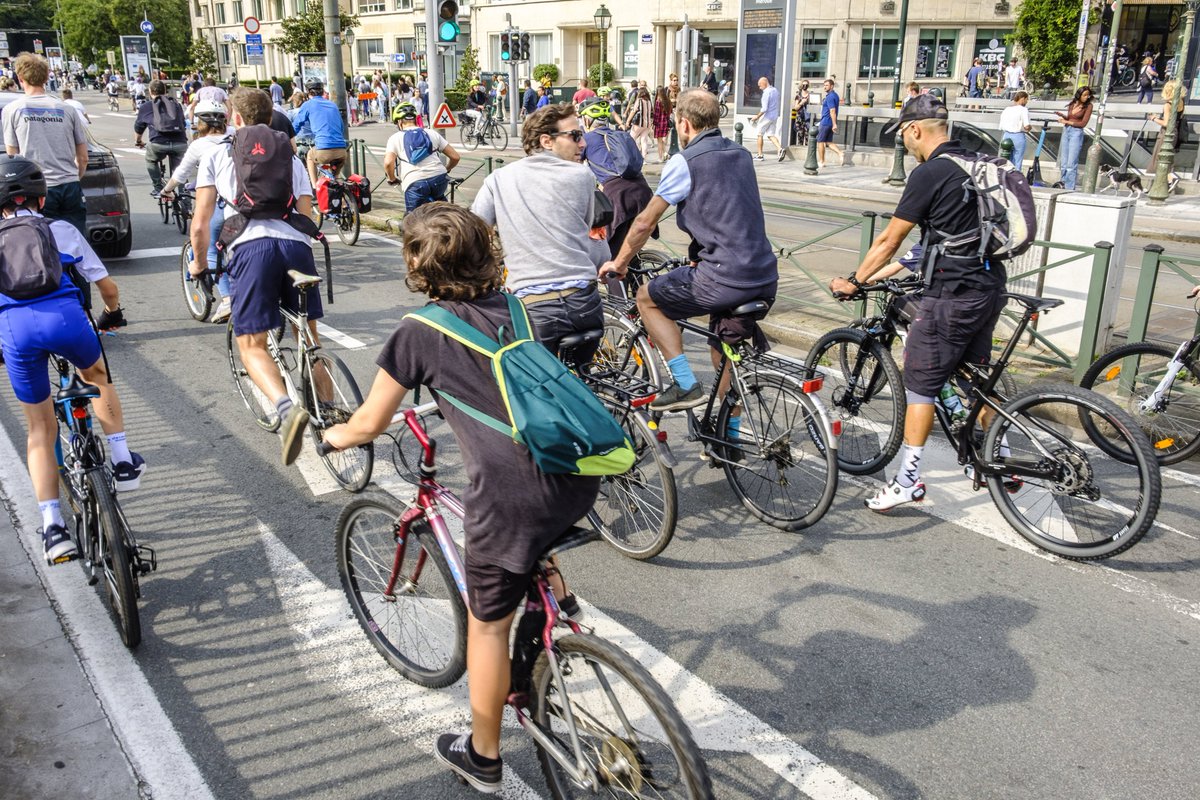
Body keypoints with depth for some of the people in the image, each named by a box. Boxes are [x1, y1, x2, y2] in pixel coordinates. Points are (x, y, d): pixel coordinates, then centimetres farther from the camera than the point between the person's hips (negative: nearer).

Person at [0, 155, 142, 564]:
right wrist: (113, 313, 44)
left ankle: (53, 527, 9)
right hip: (65, 316, 0)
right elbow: (108, 288, 23)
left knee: (40, 430, 15)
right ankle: (123, 462, 28)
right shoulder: (63, 230, 22)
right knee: (97, 377, 34)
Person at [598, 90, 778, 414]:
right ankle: (730, 433, 33)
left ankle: (686, 385, 8)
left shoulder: (684, 161, -6)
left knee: (647, 298, 13)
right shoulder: (742, 155, 16)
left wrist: (619, 263, 11)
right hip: (765, 278, 8)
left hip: (724, 279, -7)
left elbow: (645, 222, -4)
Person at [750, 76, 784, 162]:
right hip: (775, 116, 8)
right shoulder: (775, 90, 9)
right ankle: (780, 149, -13)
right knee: (771, 135, 9)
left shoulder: (766, 93, -18)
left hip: (767, 116, -8)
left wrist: (757, 116, -13)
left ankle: (759, 155, 12)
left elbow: (764, 109, -22)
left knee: (760, 135, 8)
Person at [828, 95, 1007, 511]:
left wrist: (853, 281, 1)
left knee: (920, 383, -1)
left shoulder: (930, 173, -13)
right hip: (990, 287, 9)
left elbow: (890, 241, -10)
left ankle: (908, 480, 3)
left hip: (952, 295, -9)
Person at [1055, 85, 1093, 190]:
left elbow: (1083, 123, -8)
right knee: (1063, 161, 9)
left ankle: (1069, 188, -6)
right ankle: (1063, 184, 17)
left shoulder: (1088, 106, -5)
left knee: (1071, 163, -9)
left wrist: (1068, 122, -10)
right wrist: (1061, 115, -1)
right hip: (1066, 131, 6)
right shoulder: (1072, 103, 8)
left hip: (1076, 133, -6)